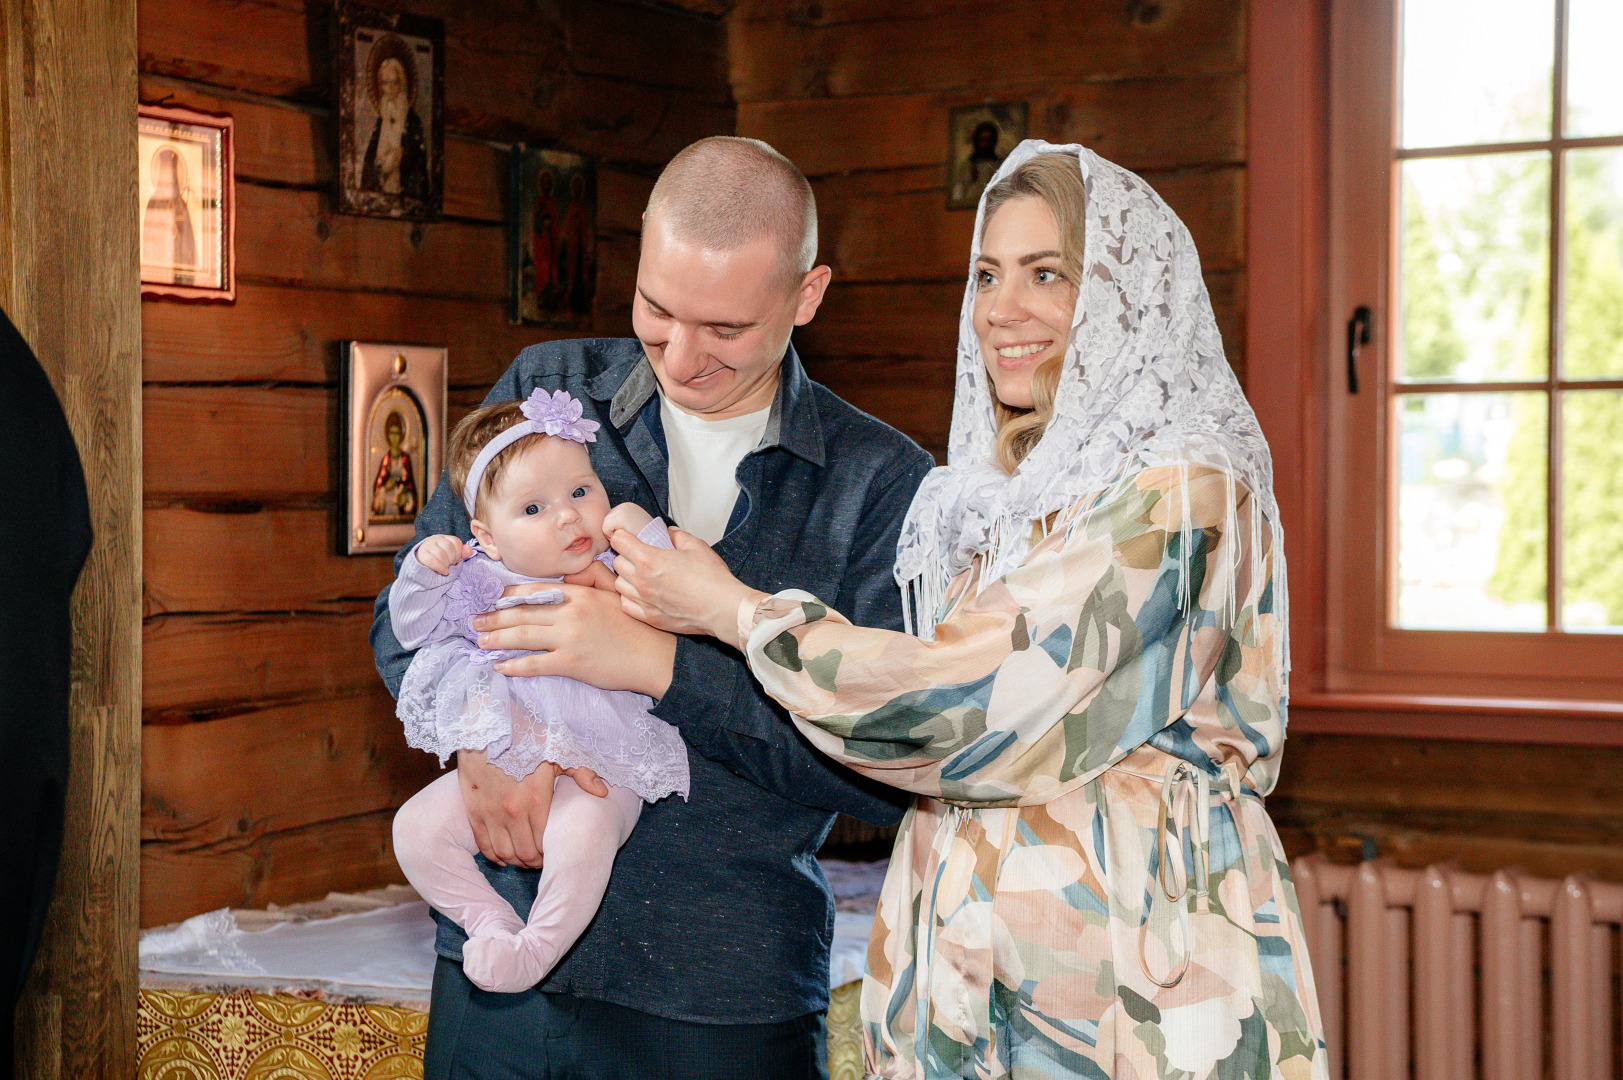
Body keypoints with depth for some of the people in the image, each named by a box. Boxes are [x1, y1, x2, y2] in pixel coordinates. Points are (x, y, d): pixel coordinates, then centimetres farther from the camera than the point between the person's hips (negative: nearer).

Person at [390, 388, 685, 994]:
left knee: (581, 837, -33)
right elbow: (413, 629, 11)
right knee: (417, 827, -8)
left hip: (595, 771, -4)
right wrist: (424, 569, -6)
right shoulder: (480, 583, 2)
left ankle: (538, 948, -12)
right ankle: (488, 919, 5)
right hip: (498, 765, 4)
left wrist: (647, 537, -24)